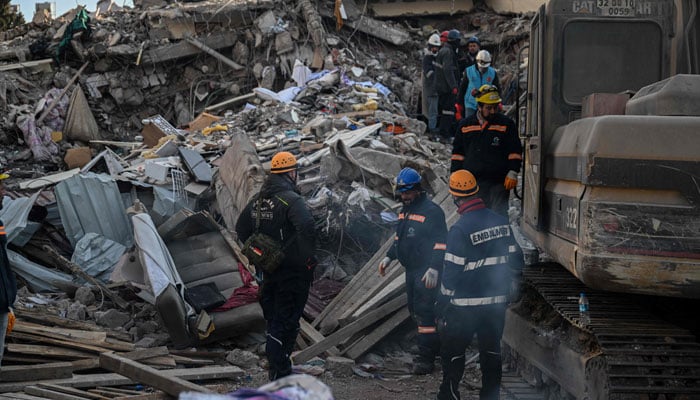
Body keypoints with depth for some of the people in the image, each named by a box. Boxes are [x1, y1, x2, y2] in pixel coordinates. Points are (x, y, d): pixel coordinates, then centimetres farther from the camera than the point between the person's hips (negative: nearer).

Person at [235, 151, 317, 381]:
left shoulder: (258, 200, 8)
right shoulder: (290, 199, -18)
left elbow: (241, 228, 19)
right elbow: (306, 226, -35)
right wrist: (308, 256, -22)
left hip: (269, 270, 8)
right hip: (293, 270, -8)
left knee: (274, 320, 17)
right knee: (287, 321, -2)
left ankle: (281, 368, 27)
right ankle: (278, 371, -3)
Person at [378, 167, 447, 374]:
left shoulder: (431, 211, -14)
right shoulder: (405, 210, 14)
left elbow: (441, 242, -17)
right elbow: (399, 237, 27)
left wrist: (434, 268, -24)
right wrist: (389, 257, 18)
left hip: (426, 272, -9)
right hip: (411, 270, 9)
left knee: (424, 312, -10)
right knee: (415, 310, 14)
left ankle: (426, 359, -7)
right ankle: (435, 347, 26)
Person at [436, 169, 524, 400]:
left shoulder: (460, 229, -17)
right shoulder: (502, 223, 2)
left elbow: (451, 273, -16)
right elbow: (515, 261, 10)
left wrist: (442, 308, -7)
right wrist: (509, 292, 21)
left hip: (465, 306, -6)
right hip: (497, 303, 6)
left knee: (453, 352, 6)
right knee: (492, 352, 14)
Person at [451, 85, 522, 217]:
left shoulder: (506, 124, 3)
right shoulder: (465, 125, 9)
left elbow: (515, 152, 4)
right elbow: (458, 153, 15)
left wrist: (512, 173, -6)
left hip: (499, 182, -2)